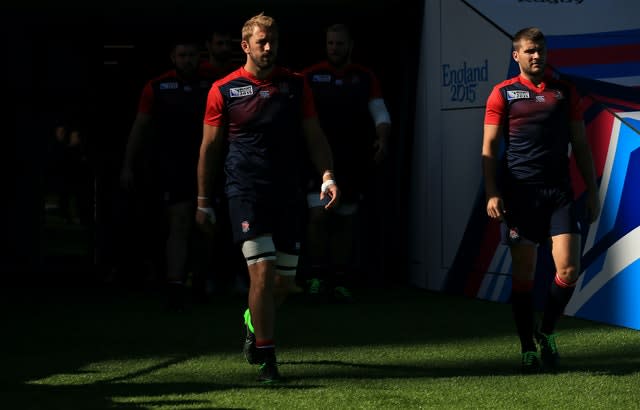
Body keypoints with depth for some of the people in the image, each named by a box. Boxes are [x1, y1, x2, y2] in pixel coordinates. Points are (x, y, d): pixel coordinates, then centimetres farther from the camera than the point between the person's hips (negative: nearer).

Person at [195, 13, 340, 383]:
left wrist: (327, 176, -7)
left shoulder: (295, 85, 8)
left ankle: (255, 322, 40)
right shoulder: (224, 90, 0)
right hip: (247, 193, -4)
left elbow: (314, 136, 9)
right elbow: (210, 147, 6)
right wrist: (203, 201, 6)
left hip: (288, 195, 4)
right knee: (263, 272, -15)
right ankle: (266, 359, -8)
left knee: (285, 281, 8)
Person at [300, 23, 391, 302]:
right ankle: (316, 276, -1)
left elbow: (381, 114, 6)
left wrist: (382, 140, -12)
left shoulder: (365, 78, 7)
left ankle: (340, 283, 14)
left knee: (346, 221, 7)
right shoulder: (310, 76, 2)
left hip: (354, 163, 2)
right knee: (319, 214, -14)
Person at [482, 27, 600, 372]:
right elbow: (489, 147, 2)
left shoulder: (564, 92, 12)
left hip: (559, 191, 2)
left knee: (569, 269, -8)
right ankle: (528, 348, 9)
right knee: (523, 273, -1)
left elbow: (580, 145, 15)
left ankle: (546, 331, 14)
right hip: (520, 193, -2)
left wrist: (592, 191, 10)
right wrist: (492, 194, -7)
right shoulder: (503, 94, 4)